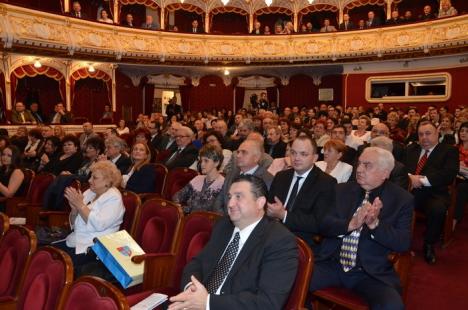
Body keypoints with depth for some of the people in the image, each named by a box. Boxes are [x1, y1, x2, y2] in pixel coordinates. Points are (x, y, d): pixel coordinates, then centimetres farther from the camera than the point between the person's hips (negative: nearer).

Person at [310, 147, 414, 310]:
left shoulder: (402, 199, 1)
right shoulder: (342, 190, 8)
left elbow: (404, 243, -7)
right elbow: (323, 224, -1)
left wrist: (375, 224, -23)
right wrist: (350, 224, -20)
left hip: (372, 273, -2)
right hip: (332, 264, 3)